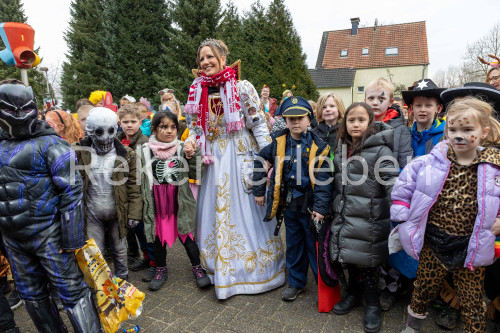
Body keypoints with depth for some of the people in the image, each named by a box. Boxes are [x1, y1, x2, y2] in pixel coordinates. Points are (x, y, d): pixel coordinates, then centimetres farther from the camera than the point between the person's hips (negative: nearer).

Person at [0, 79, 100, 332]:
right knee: (31, 295, 19)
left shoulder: (50, 145, -10)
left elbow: (71, 192, -15)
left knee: (71, 290, -1)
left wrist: (72, 239, -17)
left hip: (47, 233, -7)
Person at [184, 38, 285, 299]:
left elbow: (258, 124, -6)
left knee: (244, 208, 4)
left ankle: (257, 268, 26)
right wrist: (191, 142, -4)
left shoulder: (242, 87, -4)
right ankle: (223, 271, 28)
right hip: (213, 159, 4)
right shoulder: (197, 91, 9)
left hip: (240, 156, -4)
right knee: (216, 212, 9)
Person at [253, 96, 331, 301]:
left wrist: (320, 208, -19)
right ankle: (296, 282, 37)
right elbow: (260, 161, 10)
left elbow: (324, 179, -12)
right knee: (293, 244, 18)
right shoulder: (279, 143, -1)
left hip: (310, 204, -3)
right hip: (289, 204, 4)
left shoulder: (319, 146, -10)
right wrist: (259, 190, 8)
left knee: (315, 245, 9)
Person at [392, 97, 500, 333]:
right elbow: (404, 186, -3)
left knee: (472, 304, 13)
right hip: (432, 244, 0)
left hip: (471, 248, 0)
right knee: (425, 289, 19)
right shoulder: (430, 162, -10)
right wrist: (403, 220, -5)